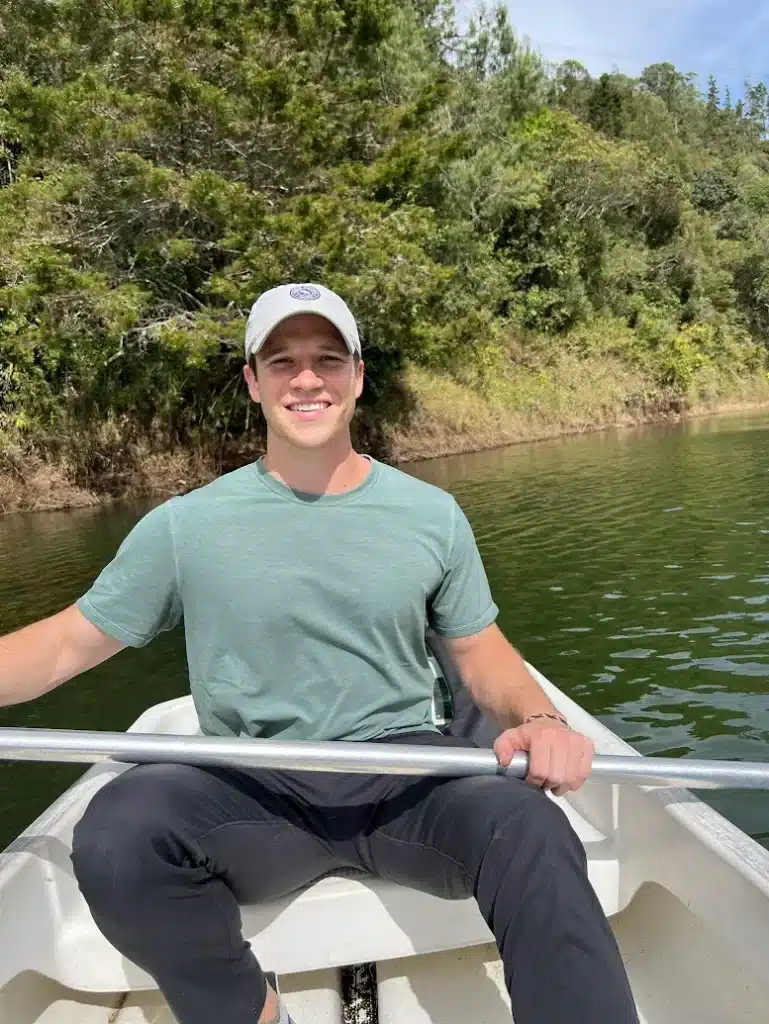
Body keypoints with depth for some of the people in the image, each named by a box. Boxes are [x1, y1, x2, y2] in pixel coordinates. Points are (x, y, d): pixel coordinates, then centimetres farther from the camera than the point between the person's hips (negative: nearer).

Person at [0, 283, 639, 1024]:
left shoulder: (432, 514, 4)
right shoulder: (184, 526, 1)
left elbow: (480, 652, 11)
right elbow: (67, 642, 7)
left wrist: (540, 720, -11)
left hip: (405, 773, 0)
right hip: (253, 795, 1)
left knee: (531, 833, -32)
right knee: (114, 835, -28)